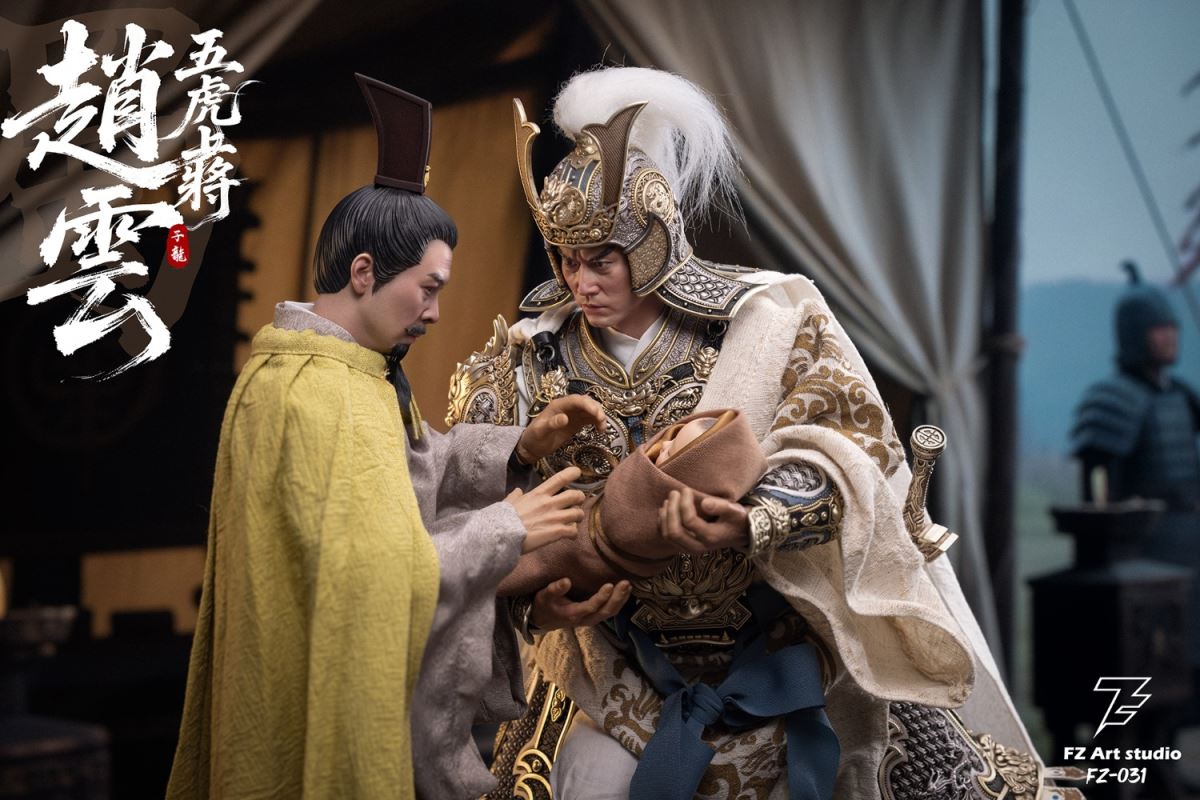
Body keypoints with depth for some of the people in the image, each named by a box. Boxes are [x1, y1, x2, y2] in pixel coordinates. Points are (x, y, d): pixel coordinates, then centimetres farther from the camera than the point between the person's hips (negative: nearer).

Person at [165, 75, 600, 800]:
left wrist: (519, 446, 0)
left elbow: (402, 464, 11)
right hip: (329, 707, -10)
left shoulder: (295, 364, 8)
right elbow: (381, 572, -29)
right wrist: (508, 530, -17)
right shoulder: (326, 396, -25)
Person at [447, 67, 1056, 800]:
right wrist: (534, 587, -26)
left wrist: (753, 520, -40)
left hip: (783, 649, -2)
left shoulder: (767, 321, -14)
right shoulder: (533, 360, -5)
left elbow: (851, 450, -21)